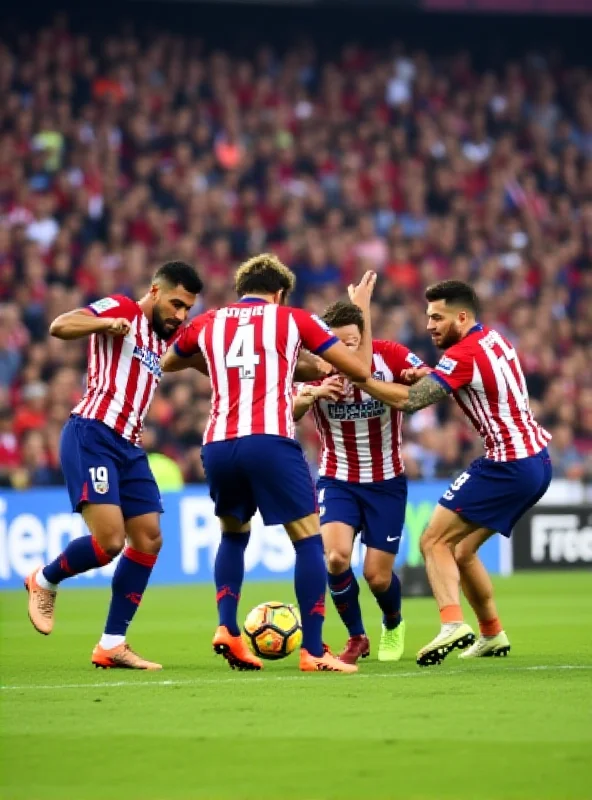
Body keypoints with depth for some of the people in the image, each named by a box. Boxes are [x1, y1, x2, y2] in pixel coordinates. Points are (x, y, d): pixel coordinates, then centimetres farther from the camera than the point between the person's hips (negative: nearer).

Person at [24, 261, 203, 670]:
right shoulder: (122, 310, -2)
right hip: (92, 436, -9)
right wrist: (106, 323, -34)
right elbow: (60, 326, -15)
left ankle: (112, 644, 9)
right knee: (109, 540, -19)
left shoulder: (167, 338, 21)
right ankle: (44, 581, 10)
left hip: (129, 448, 9)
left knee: (149, 540, 3)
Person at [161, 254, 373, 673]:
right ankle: (314, 651, -3)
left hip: (217, 445, 4)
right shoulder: (293, 319, 11)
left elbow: (167, 364, 38)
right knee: (309, 541, 5)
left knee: (233, 535, 27)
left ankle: (227, 628, 11)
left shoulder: (207, 323, 19)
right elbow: (361, 371, 11)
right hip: (270, 442, -4)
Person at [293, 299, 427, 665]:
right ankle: (357, 637, 2)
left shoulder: (389, 356, -16)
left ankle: (393, 625, 35)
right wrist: (313, 393, -48)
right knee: (336, 556, -23)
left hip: (386, 482, 0)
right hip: (338, 480, 0)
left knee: (377, 576, -1)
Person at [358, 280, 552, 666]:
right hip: (537, 459, 9)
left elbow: (409, 400, -22)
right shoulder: (496, 340, 11)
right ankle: (493, 635, 21)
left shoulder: (464, 354, -16)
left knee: (434, 541, -8)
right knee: (462, 551, 17)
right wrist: (423, 374, 4)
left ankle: (453, 623, -25)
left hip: (508, 467, -9)